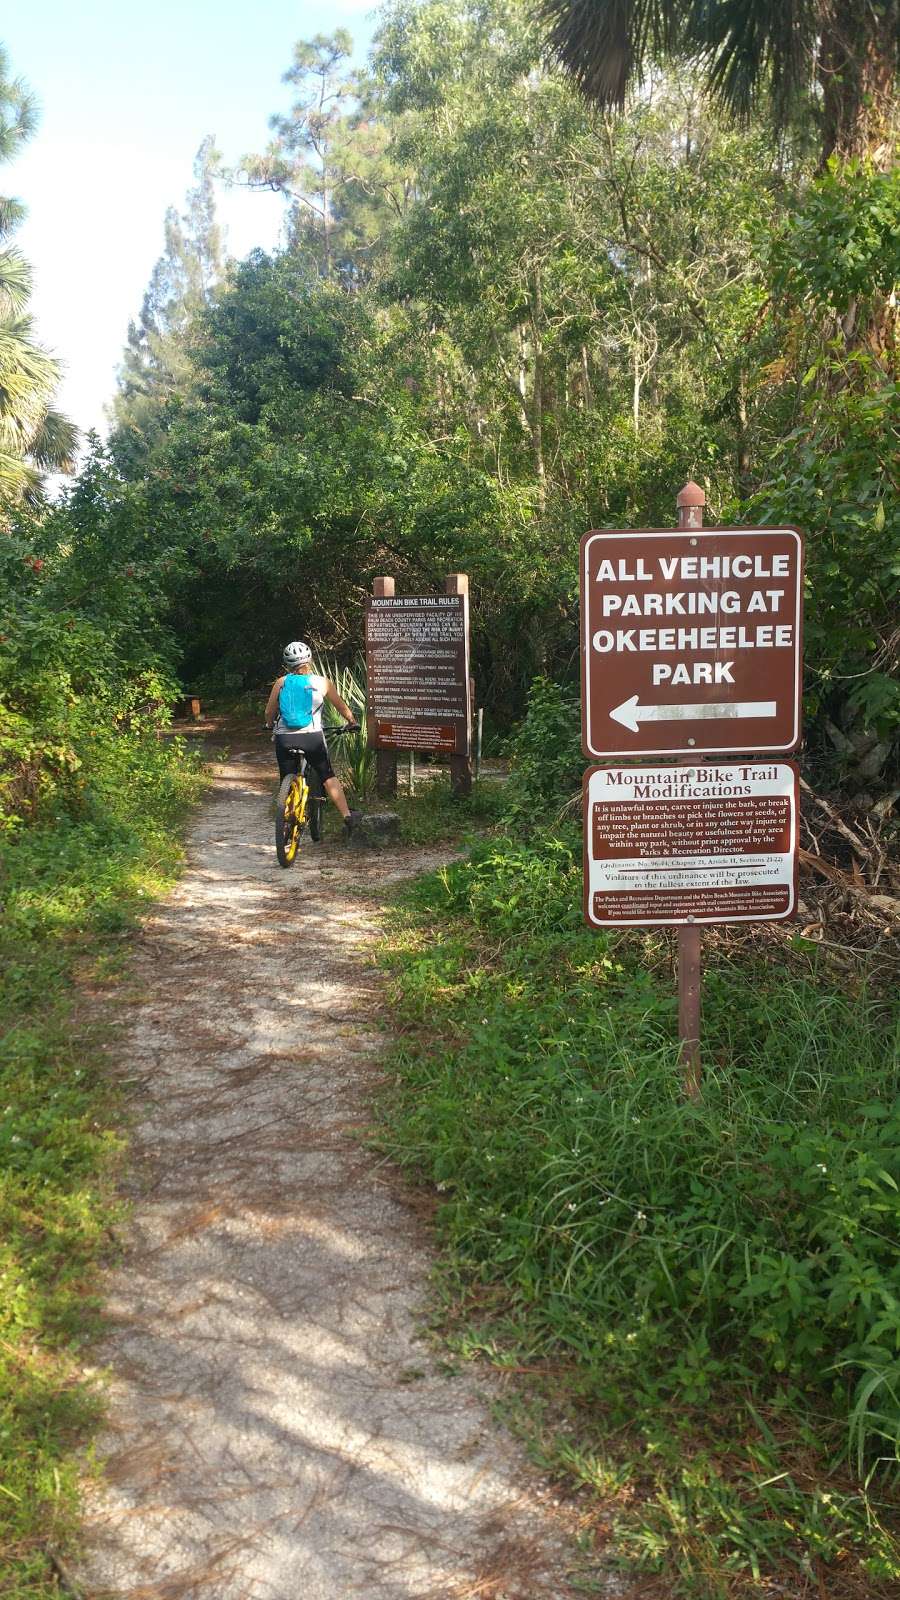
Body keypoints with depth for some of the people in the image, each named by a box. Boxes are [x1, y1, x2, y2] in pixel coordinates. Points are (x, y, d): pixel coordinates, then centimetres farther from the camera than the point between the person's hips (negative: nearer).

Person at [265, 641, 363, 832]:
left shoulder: (281, 683, 6)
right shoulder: (321, 682, 4)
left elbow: (269, 713, 9)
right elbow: (341, 706, 15)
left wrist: (270, 724, 31)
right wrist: (352, 722, 32)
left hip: (284, 739, 1)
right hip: (312, 737, -1)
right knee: (328, 777, 14)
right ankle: (347, 816, 17)